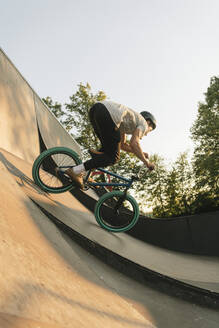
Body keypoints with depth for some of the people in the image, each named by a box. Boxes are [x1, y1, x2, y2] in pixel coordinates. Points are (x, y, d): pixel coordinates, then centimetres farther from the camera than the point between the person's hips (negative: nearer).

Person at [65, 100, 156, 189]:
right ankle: (75, 171, -11)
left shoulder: (129, 122, 39)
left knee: (107, 149, 23)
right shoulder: (143, 123, 16)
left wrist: (141, 153, 39)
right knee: (112, 158, -2)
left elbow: (122, 144, 42)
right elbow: (134, 144, -2)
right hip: (107, 115, -9)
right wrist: (146, 162, 8)